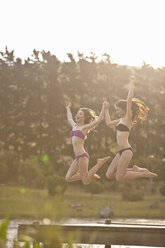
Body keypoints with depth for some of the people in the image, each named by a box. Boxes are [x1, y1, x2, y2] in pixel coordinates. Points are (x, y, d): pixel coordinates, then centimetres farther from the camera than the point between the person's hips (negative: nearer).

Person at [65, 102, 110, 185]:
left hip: (82, 156, -8)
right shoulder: (75, 126, 17)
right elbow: (69, 119, 39)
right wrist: (68, 108, 50)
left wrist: (103, 107, -5)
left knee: (85, 182, -7)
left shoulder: (85, 127, -2)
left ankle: (99, 163, 7)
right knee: (68, 178, 3)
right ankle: (89, 175, 16)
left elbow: (99, 119, -10)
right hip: (77, 157, 8)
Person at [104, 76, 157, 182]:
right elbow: (108, 123, 33)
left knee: (119, 178, -11)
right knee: (109, 175, 5)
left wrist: (131, 84, -14)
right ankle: (135, 170, 12)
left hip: (127, 151, -9)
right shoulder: (121, 120, 17)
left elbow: (129, 100, -17)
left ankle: (144, 174, 2)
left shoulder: (127, 118, -6)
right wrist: (106, 109, 32)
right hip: (121, 151, 9)